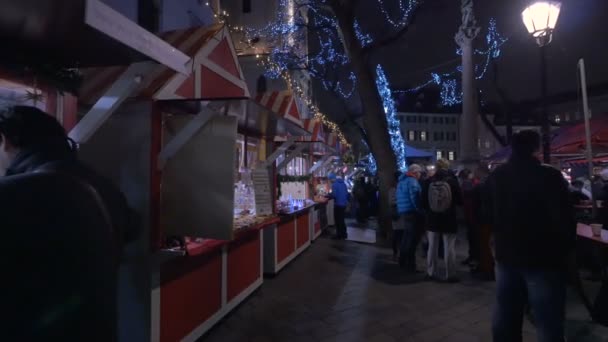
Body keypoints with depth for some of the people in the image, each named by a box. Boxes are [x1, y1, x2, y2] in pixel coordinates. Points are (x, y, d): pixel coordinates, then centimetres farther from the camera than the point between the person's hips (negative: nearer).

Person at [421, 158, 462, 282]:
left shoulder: (429, 182, -7)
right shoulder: (452, 180, -11)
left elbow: (423, 202, 1)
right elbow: (460, 201, -2)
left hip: (433, 219, 2)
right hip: (449, 219, -2)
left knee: (432, 247, 11)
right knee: (449, 248, 4)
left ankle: (431, 273, 18)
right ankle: (450, 275, 9)